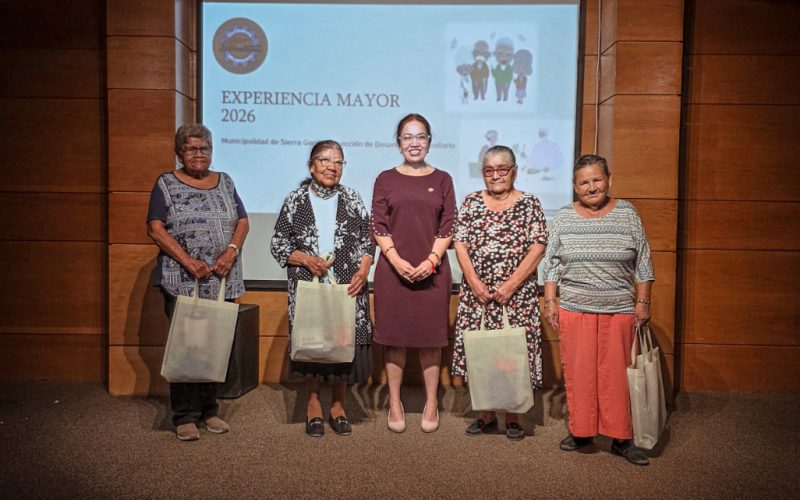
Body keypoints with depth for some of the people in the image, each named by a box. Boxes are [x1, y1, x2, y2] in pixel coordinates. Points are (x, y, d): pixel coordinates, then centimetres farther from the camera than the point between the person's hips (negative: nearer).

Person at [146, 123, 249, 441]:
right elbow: (155, 229, -4)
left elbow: (242, 222, 10)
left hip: (222, 281, 3)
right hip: (182, 281, -3)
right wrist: (188, 261, -15)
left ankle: (209, 410, 18)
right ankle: (185, 416, 7)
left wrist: (232, 251, -9)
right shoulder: (166, 184, 5)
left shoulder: (224, 182, 15)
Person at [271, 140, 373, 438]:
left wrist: (363, 270, -8)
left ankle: (338, 405, 21)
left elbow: (367, 241, 9)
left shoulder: (352, 200, 8)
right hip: (308, 286, -1)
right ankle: (313, 403, 23)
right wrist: (306, 260, -12)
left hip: (347, 286, 1)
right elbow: (278, 244, 4)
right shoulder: (296, 200, 4)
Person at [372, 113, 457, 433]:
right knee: (395, 336, 5)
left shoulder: (442, 179, 8)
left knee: (430, 337, 6)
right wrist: (397, 261, -12)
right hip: (393, 270, 0)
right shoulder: (386, 179, 7)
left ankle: (431, 402, 18)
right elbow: (378, 226, 1)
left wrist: (431, 260, -11)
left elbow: (448, 227, 3)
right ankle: (395, 403, 17)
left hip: (432, 271, 0)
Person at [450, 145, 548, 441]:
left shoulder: (529, 203, 3)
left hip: (517, 294, -2)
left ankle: (512, 417, 18)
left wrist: (511, 285, -12)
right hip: (476, 292, 2)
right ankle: (487, 414, 21)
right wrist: (475, 283, -9)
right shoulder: (472, 202, 9)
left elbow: (538, 247, -5)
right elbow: (460, 243, 2)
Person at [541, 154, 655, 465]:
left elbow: (643, 264, 5)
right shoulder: (564, 218, 4)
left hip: (619, 311, 0)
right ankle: (580, 431, 21)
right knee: (578, 373, 6)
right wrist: (550, 302, 0)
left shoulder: (627, 214, 2)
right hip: (574, 310, 1)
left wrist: (642, 302, 1)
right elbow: (551, 264, 6)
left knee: (616, 374, 4)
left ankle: (622, 439, 16)